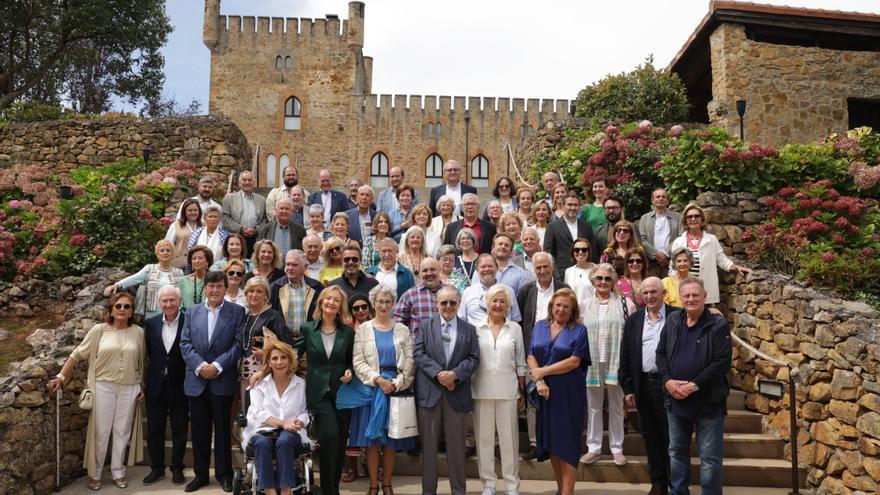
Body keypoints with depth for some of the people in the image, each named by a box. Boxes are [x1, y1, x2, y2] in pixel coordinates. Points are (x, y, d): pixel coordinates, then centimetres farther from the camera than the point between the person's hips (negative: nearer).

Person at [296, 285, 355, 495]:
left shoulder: (347, 332, 4)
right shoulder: (307, 329, 1)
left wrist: (350, 372, -6)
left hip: (341, 392, 2)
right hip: (319, 392, -2)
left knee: (340, 440, 6)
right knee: (330, 435, -17)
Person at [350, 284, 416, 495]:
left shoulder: (402, 330, 6)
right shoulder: (363, 329, 4)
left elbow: (409, 362, 1)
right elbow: (358, 362, -2)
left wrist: (396, 384, -11)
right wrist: (377, 379, -13)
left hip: (396, 388, 1)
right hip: (371, 388, -1)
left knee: (391, 441, 4)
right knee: (372, 440, 1)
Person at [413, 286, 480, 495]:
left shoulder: (469, 329, 9)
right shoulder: (425, 325, 7)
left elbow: (473, 359, 2)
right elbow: (419, 354, -3)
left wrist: (455, 374, -14)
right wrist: (438, 373, -14)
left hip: (457, 393, 1)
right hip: (429, 392, 0)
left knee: (456, 445, 7)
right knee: (428, 444, 6)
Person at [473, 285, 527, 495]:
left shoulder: (515, 329, 3)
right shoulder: (477, 328, 1)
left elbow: (520, 363, 7)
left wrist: (522, 392, 6)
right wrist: (467, 390, 1)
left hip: (508, 390, 0)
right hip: (482, 390, 0)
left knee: (509, 437, 5)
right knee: (484, 437, 7)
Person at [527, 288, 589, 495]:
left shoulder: (579, 330, -2)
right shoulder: (539, 326, 10)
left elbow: (574, 362, -12)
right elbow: (531, 356, 4)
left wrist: (542, 371, -11)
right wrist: (539, 381, -12)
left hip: (569, 394, -4)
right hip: (545, 392, 4)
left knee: (567, 441, -1)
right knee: (551, 440, 10)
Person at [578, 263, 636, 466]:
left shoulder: (625, 303, 0)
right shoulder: (585, 305, 6)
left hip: (616, 361, -2)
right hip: (592, 362, 2)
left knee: (616, 407, 8)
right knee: (593, 406, 9)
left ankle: (617, 448, 19)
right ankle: (593, 447, 19)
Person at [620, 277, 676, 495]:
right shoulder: (634, 320, 7)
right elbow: (625, 356, 7)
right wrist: (627, 388, 3)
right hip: (643, 385, 3)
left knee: (671, 435, 4)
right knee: (650, 436, 11)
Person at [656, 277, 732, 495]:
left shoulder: (719, 325, -8)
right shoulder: (672, 321, 6)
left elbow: (722, 362, -15)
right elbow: (661, 353, 8)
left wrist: (695, 385, -19)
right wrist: (668, 381, -8)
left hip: (708, 402, -5)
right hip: (676, 400, 5)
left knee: (710, 458, 4)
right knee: (676, 452, 17)